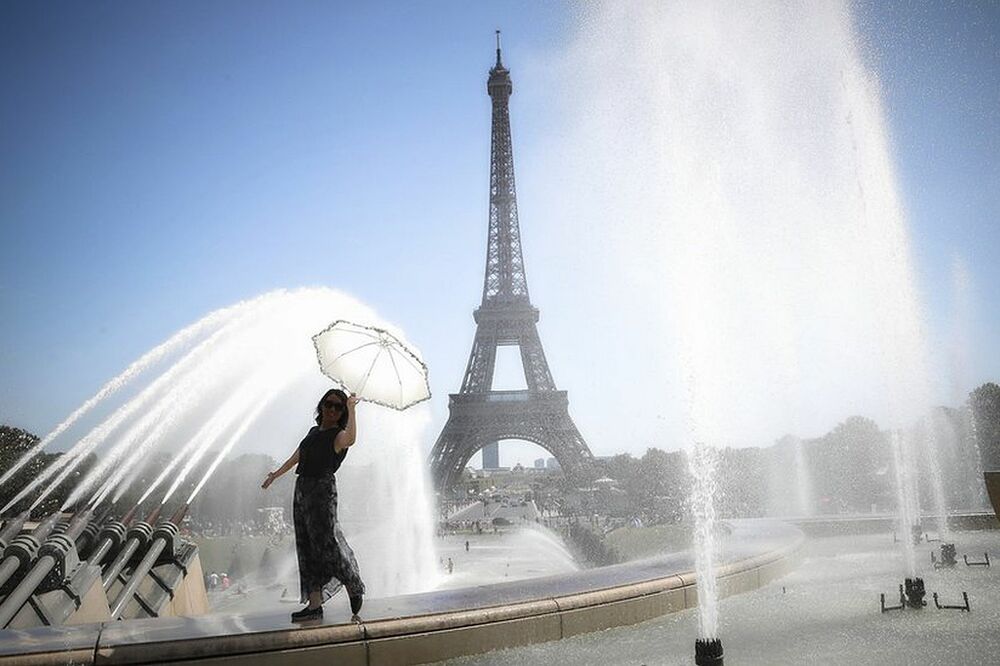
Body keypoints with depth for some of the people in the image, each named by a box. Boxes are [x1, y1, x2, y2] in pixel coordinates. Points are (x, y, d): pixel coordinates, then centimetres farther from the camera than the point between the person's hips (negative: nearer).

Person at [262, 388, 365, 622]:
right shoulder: (314, 432, 18)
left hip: (322, 490, -8)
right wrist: (276, 474, 38)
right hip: (302, 489, 8)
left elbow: (350, 439, -32)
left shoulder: (338, 436, -6)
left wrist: (351, 407, -25)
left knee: (327, 543, -9)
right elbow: (296, 457, 30)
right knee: (307, 549, 6)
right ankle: (314, 604, 11)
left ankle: (354, 588, 11)